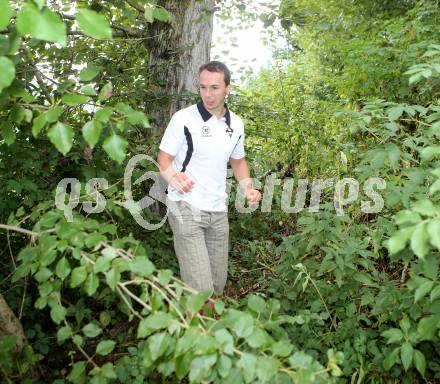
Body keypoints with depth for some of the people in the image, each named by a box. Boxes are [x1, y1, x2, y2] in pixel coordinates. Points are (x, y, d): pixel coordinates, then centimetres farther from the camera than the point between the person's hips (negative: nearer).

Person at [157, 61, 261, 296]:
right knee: (200, 288, -13)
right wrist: (172, 177, -28)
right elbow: (164, 158, -6)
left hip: (218, 211, 6)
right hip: (187, 209, -5)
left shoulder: (236, 124, 8)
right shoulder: (184, 118, -8)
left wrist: (247, 186, 2)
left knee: (218, 282, 14)